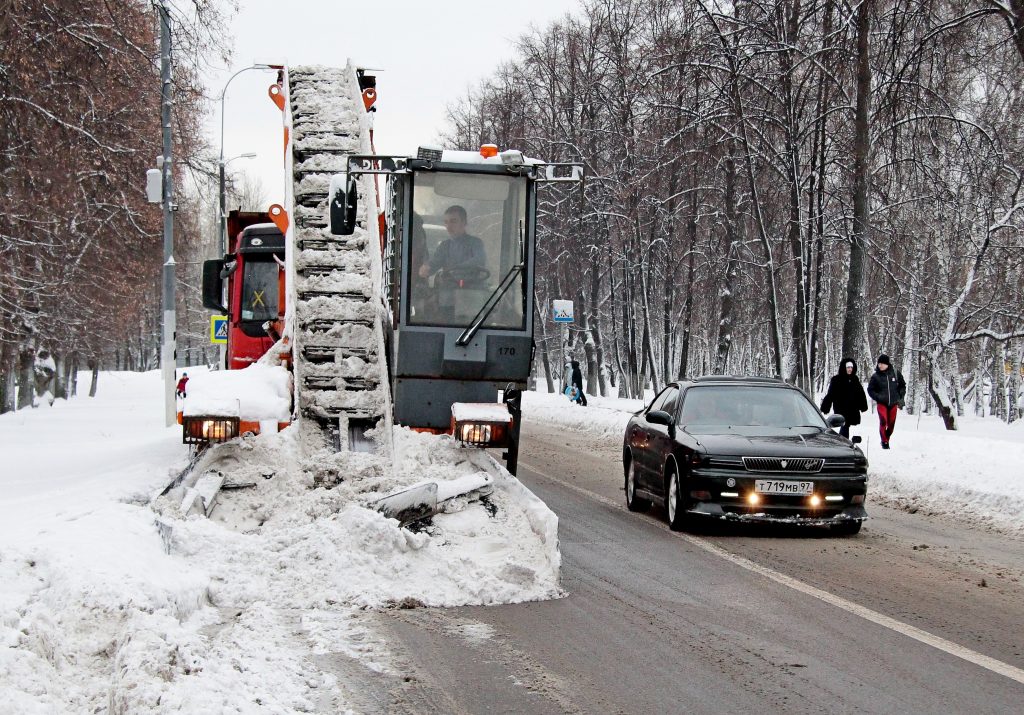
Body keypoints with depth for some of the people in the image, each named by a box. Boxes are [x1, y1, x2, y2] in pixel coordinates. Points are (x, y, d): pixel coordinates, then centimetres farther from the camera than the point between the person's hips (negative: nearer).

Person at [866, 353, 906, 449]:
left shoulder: (896, 373, -1)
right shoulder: (876, 376, -6)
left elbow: (902, 386, 12)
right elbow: (870, 390, 3)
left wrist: (900, 397, 4)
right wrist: (878, 397, -12)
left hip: (893, 403, 2)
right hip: (882, 403, -2)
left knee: (891, 424, 9)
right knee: (883, 421, -19)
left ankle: (886, 439, 30)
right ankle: (884, 442, -9)